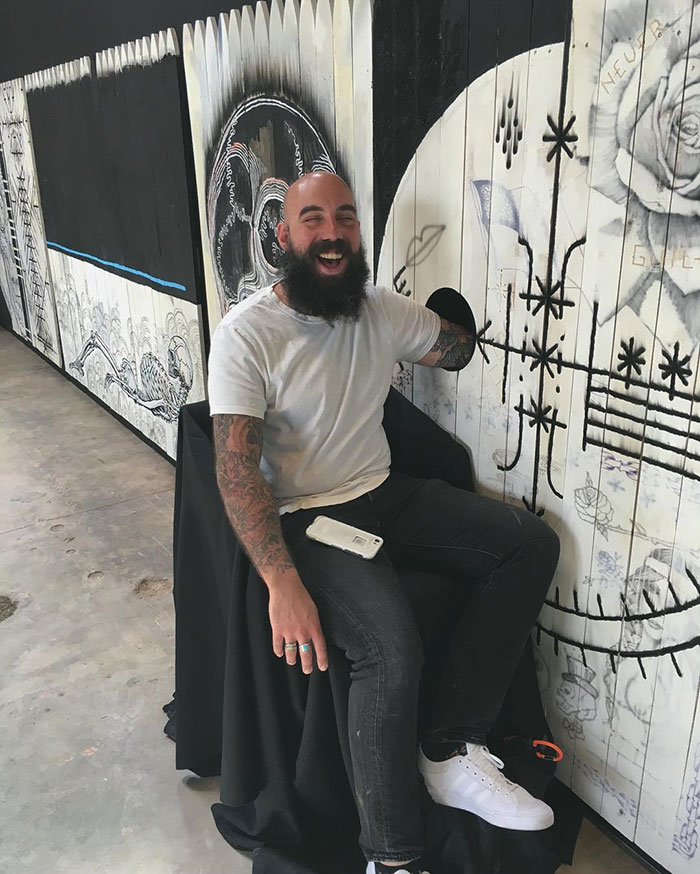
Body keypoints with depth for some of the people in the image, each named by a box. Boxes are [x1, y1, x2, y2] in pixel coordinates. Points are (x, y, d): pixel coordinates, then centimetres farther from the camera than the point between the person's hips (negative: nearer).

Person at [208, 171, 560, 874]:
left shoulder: (382, 310, 6)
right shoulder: (247, 332, -13)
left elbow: (458, 350, 16)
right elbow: (236, 466, -22)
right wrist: (283, 584, -31)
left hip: (386, 492, 7)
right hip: (306, 515, -7)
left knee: (532, 543, -8)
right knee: (391, 649, -30)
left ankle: (453, 750, -7)